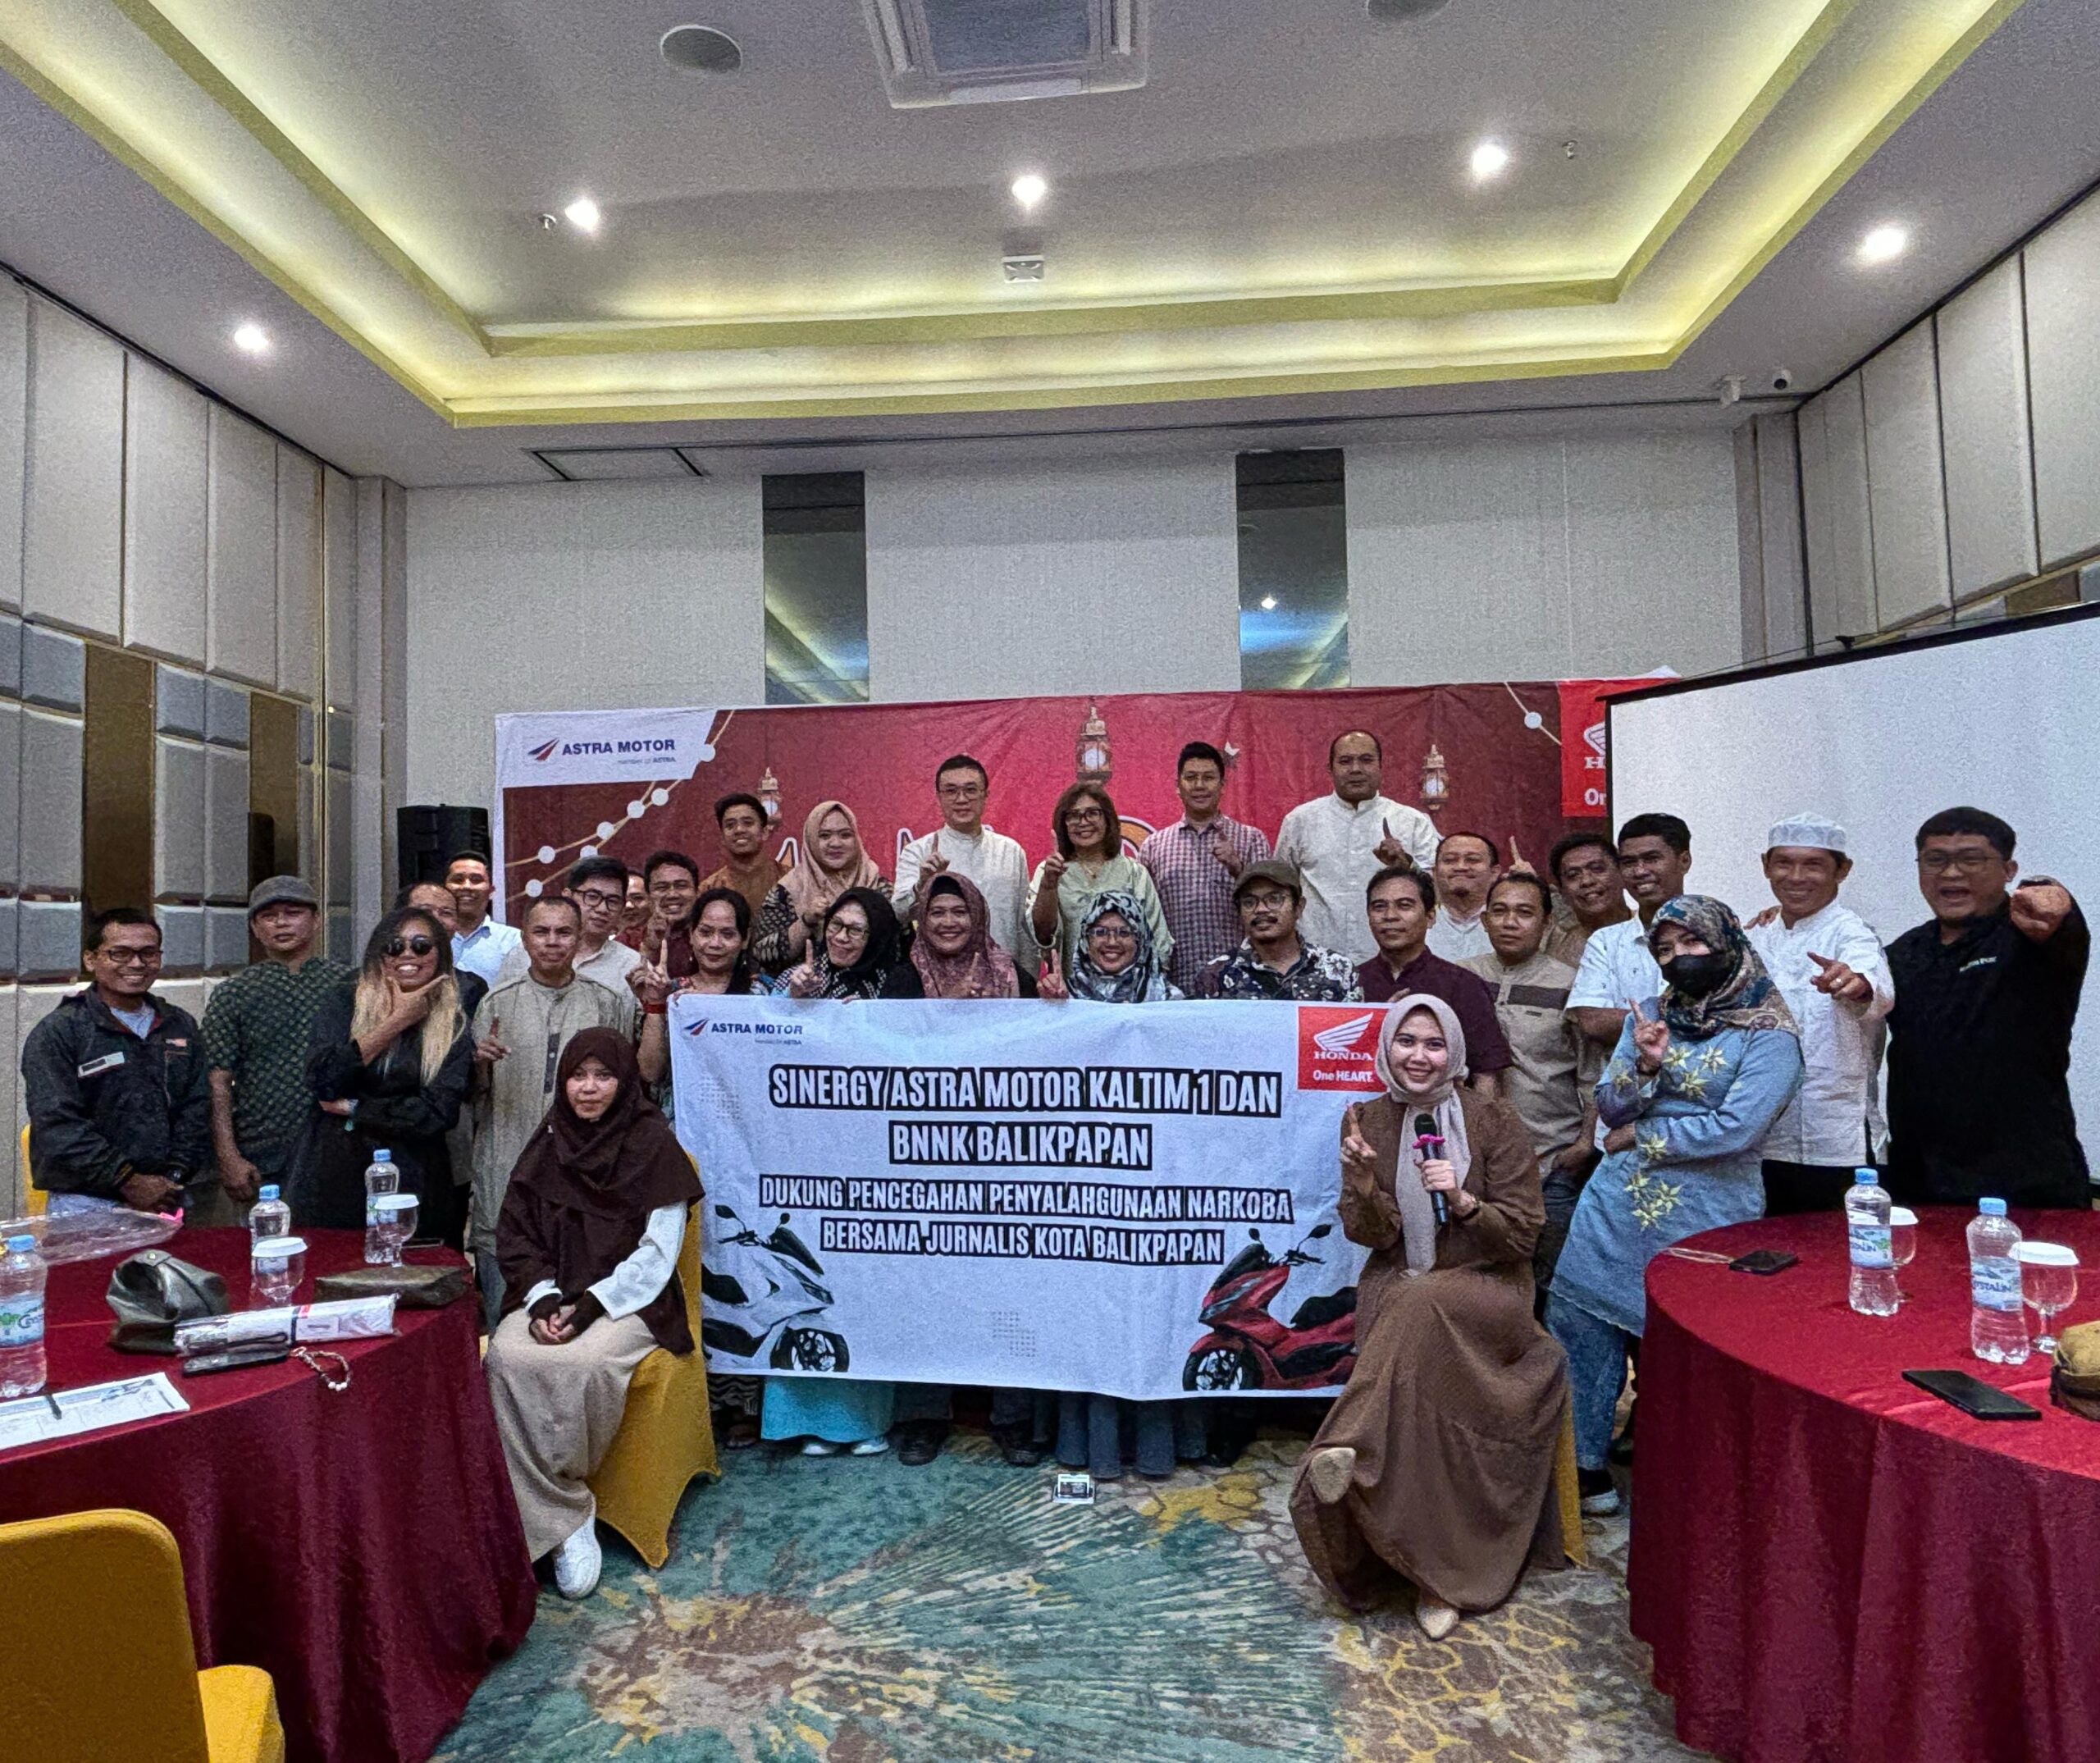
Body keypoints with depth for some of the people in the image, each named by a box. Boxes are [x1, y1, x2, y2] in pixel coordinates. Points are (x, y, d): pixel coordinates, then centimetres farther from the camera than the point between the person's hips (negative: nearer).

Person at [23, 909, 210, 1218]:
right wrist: (130, 1182, -15)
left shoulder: (181, 1026, 12)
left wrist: (174, 1177, -6)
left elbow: (197, 1109, 8)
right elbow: (58, 1126, -11)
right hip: (88, 1204, -4)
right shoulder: (56, 1033, -3)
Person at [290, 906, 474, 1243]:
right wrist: (395, 1022, -10)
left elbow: (438, 1113, -9)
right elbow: (321, 1080, -12)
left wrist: (352, 1109, -8)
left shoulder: (454, 1026, 1)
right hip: (333, 1180, 1)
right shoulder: (345, 1003, 3)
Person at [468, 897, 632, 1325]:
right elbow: (475, 1093, 7)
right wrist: (480, 1061, -12)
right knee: (502, 1310, 4)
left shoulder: (606, 1004, 7)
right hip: (507, 1168, 0)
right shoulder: (498, 1001, 6)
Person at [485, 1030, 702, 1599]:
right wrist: (542, 1297, -9)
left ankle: (543, 1505, -7)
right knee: (507, 1357, -26)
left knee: (583, 1362, -33)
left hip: (629, 1300, -4)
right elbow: (515, 1236, 9)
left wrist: (591, 1304, -17)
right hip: (550, 1294, 4)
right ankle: (566, 1520, -19)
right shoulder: (547, 1145, 10)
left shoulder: (653, 1146, -4)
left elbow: (657, 1253, -7)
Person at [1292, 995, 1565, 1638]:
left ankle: (1352, 1450, -34)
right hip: (1398, 1295, 2)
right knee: (1418, 1389, -27)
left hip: (1485, 1291, -2)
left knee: (1421, 1307, -35)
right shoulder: (1367, 1119, 3)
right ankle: (1435, 1571, -19)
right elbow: (1371, 1236, 0)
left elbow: (1522, 1235, -4)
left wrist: (1463, 1200, -22)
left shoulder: (1492, 1122, -4)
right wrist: (1364, 1186, -20)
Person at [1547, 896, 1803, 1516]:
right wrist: (1644, 1065, -14)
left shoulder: (1769, 1035, -6)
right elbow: (1609, 1109, 5)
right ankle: (1580, 1464, 21)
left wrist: (1639, 1134, -9)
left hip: (1706, 1218, -4)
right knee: (1576, 1326, 5)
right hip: (1617, 1204, 5)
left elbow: (1735, 1128, -18)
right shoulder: (1650, 1013, 9)